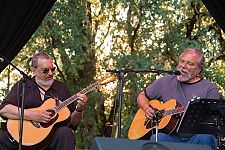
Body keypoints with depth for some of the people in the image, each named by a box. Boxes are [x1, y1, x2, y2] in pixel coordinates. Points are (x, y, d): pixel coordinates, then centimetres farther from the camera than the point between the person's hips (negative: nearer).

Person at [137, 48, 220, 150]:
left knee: (204, 138, -36)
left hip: (194, 136, -1)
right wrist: (146, 108, 6)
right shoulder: (165, 82, 17)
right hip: (171, 136, 1)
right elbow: (142, 96, 28)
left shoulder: (209, 88, 6)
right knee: (157, 138, -33)